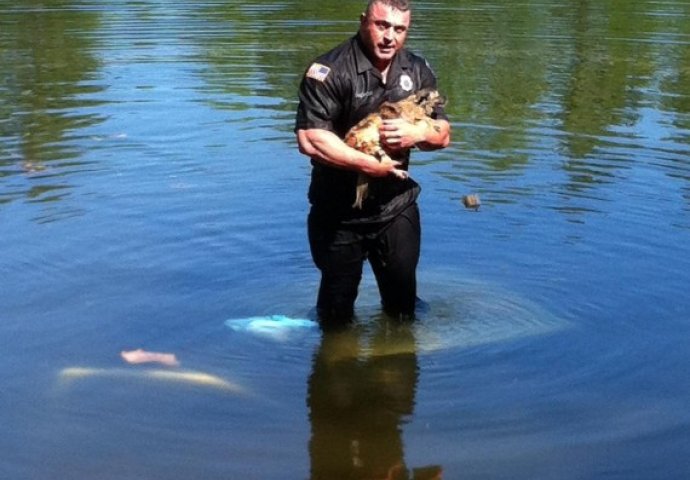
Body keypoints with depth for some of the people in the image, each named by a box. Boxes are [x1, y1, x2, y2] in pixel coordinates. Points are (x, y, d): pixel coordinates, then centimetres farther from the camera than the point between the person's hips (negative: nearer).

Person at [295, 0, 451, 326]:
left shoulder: (417, 70, 2)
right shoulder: (330, 70, -17)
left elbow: (443, 134, 5)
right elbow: (310, 140, -25)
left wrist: (417, 132, -18)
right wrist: (370, 164, -23)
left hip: (397, 205, 4)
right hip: (339, 210, -4)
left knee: (402, 297, 17)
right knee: (337, 312, 12)